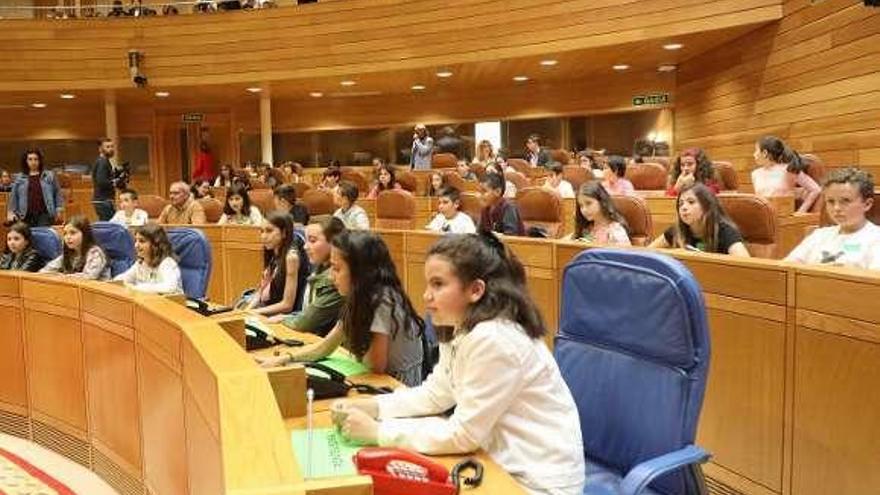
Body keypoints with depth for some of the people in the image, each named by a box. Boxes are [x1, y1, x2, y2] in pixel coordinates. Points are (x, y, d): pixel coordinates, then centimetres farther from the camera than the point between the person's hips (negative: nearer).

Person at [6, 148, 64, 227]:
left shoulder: (49, 176, 7)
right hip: (26, 216, 2)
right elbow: (13, 197, 15)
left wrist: (59, 209, 0)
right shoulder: (19, 178, 12)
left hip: (45, 215, -2)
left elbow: (57, 193, 8)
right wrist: (11, 212, 6)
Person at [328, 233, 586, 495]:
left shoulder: (495, 340, -27)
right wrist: (371, 406, -4)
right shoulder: (462, 329, 2)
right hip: (503, 461, 7)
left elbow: (462, 435, -23)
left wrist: (377, 432, -18)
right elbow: (435, 394, 9)